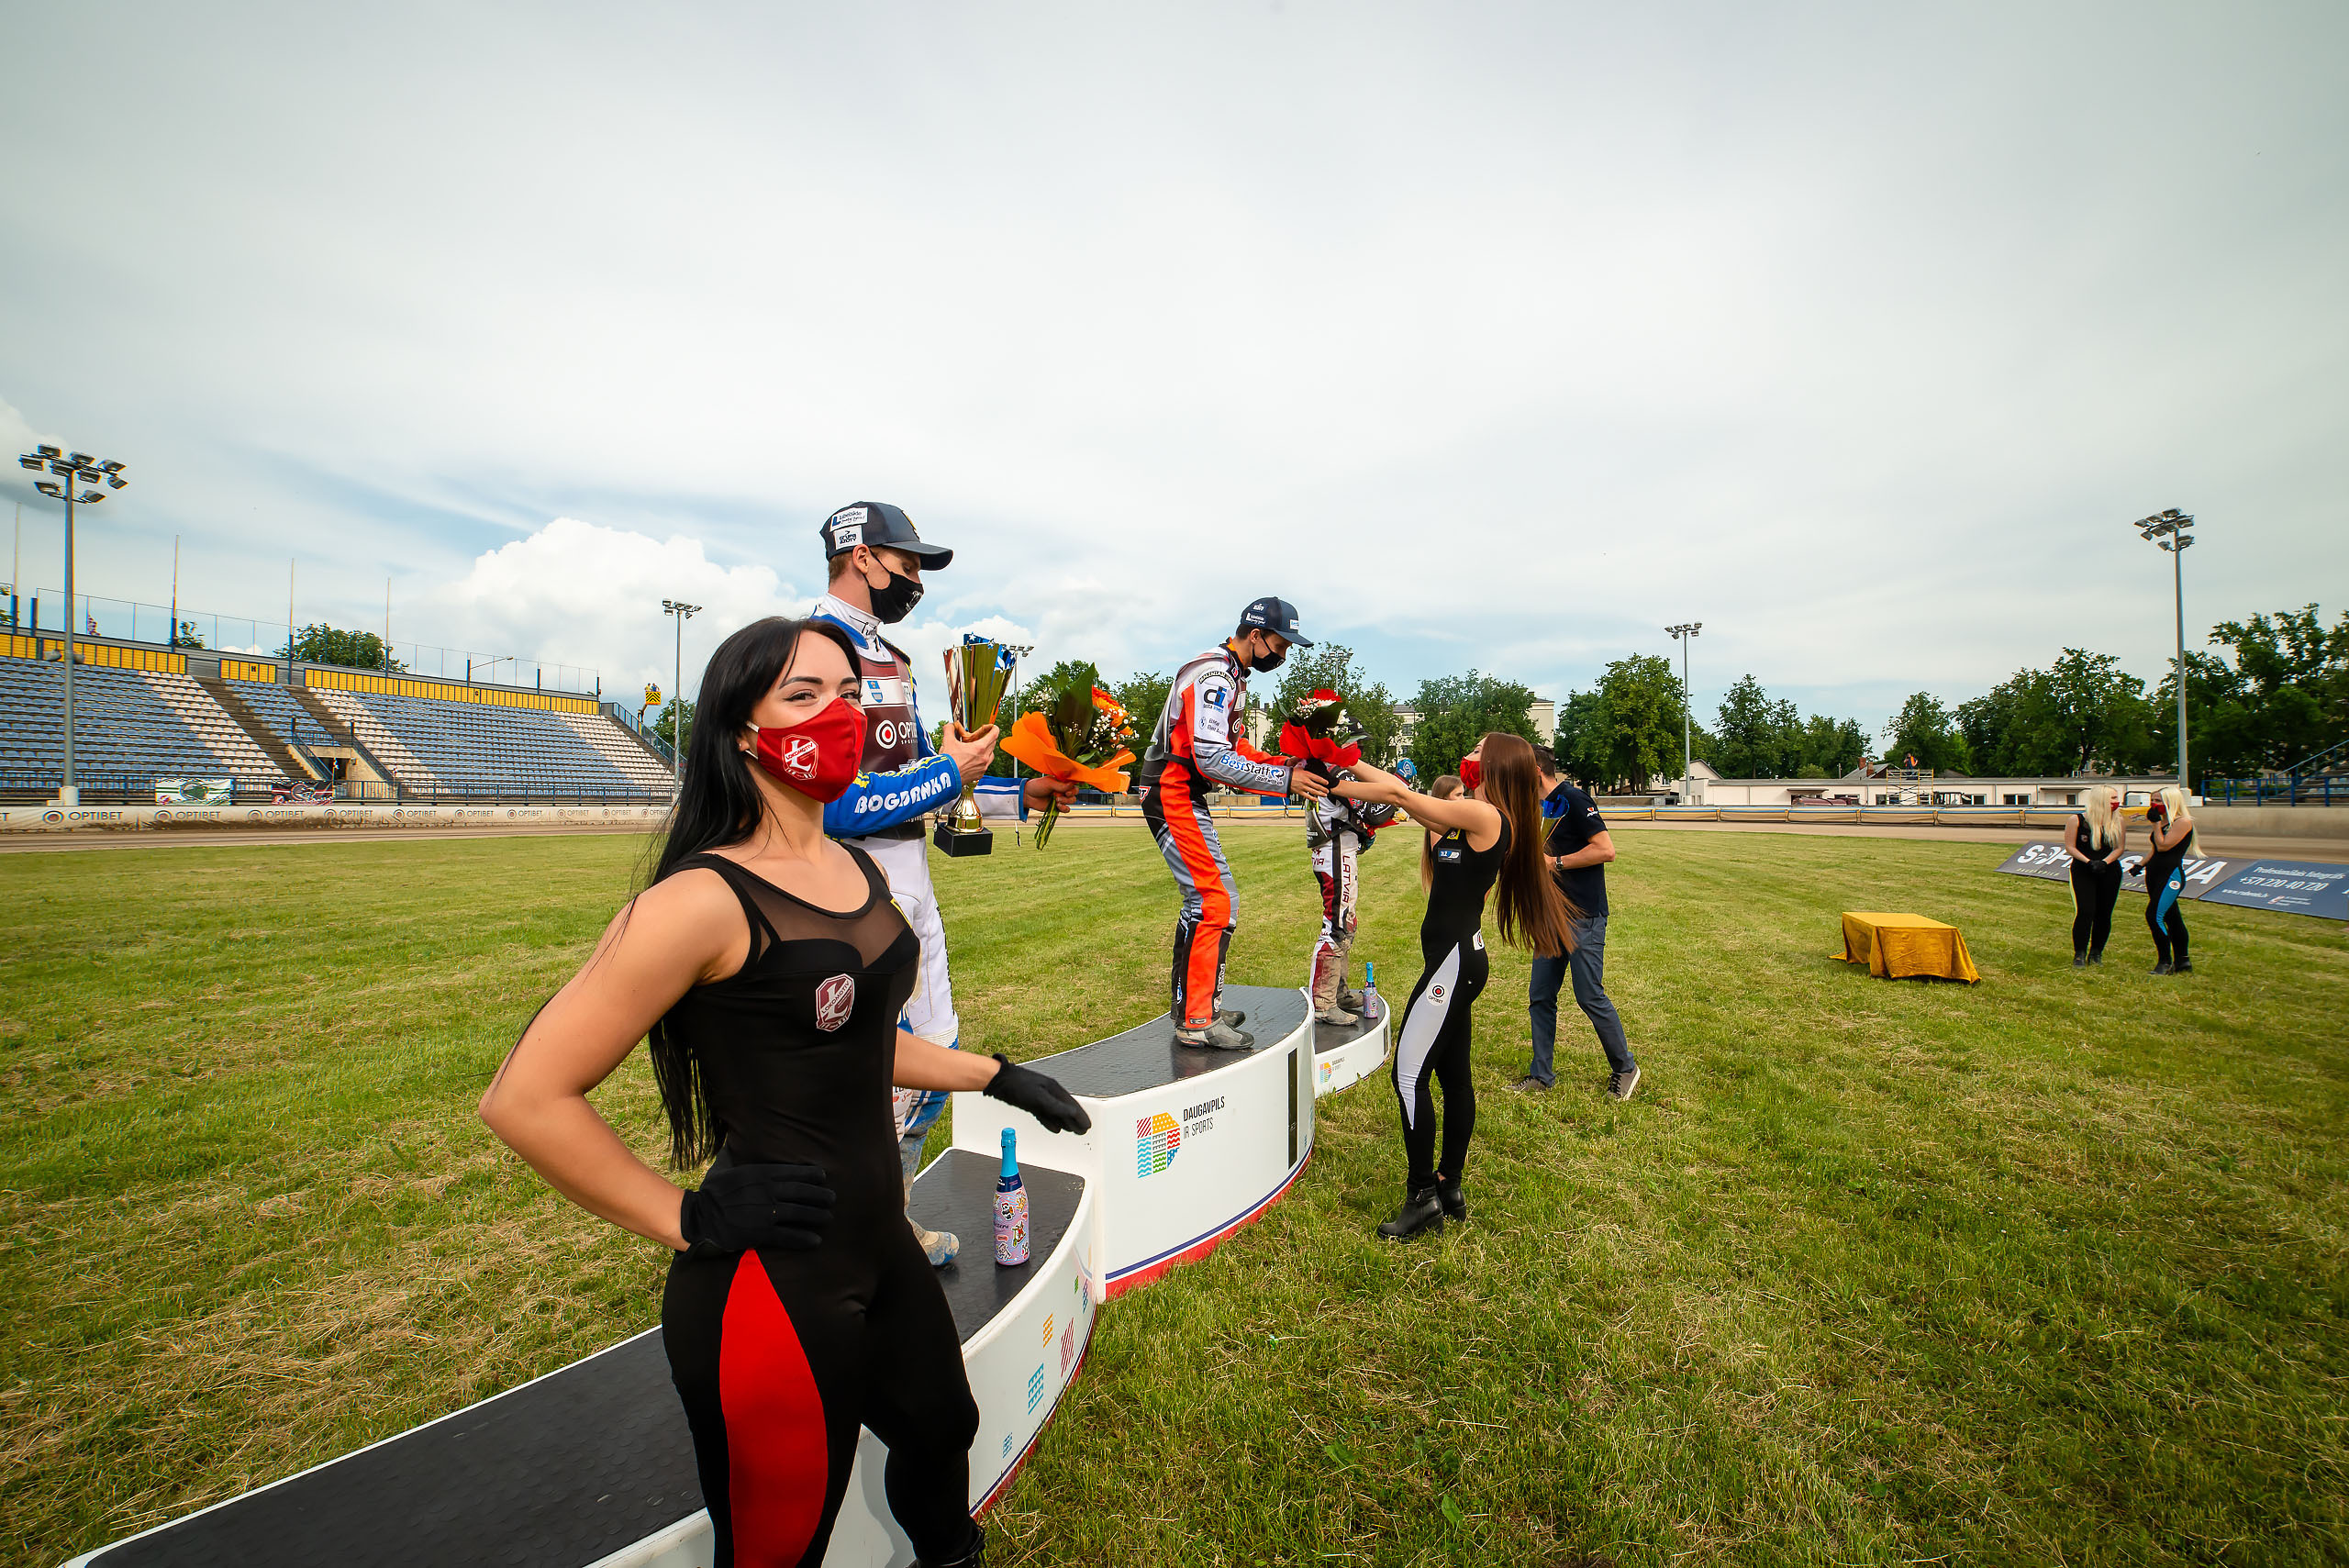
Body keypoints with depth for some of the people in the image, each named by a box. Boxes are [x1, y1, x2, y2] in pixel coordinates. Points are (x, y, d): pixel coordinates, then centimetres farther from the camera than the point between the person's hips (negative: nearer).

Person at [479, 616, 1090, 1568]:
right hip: (771, 1294, -8)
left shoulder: (855, 867, 3)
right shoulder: (707, 899, -22)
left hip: (881, 1249, 8)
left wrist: (996, 1077, 14)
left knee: (942, 1431, 30)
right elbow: (526, 1100, -19)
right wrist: (689, 1224, -16)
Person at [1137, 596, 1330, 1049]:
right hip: (1173, 795, -11)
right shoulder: (1215, 676, -17)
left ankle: (1192, 1003, 26)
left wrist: (1286, 765, 4)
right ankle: (1196, 1021, -3)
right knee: (1212, 901, -11)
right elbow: (1212, 759, -26)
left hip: (1185, 798, 11)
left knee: (1212, 897, 15)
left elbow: (1234, 747, 17)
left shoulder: (1231, 678, 17)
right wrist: (1284, 780, -23)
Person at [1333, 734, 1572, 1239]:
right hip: (1457, 958, 10)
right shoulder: (1468, 818, 12)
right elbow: (1404, 790, 14)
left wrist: (1332, 787, -4)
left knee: (1409, 1074, -6)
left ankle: (1422, 1196, 4)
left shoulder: (1485, 815, -15)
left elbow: (1397, 792, -14)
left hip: (1454, 960, -10)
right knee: (1453, 1074, 15)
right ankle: (1449, 1188, 26)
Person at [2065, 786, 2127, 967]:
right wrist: (2089, 862, -17)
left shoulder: (2119, 823, 4)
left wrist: (2104, 862, -14)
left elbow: (2120, 848, 3)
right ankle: (2079, 954, -1)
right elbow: (2070, 847, -4)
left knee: (2104, 913, 5)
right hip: (2082, 872, -3)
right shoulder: (2077, 821, -5)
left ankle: (2096, 953, 18)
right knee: (2085, 912, -11)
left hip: (2110, 872, 3)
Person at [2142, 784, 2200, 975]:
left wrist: (2156, 823, -13)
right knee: (2172, 917, 13)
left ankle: (2165, 963, -7)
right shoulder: (2163, 821, 15)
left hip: (2172, 874, -9)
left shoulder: (2183, 822, -11)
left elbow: (2163, 846, -19)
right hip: (2154, 873, 9)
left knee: (2154, 915, -14)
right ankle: (2182, 962, 20)